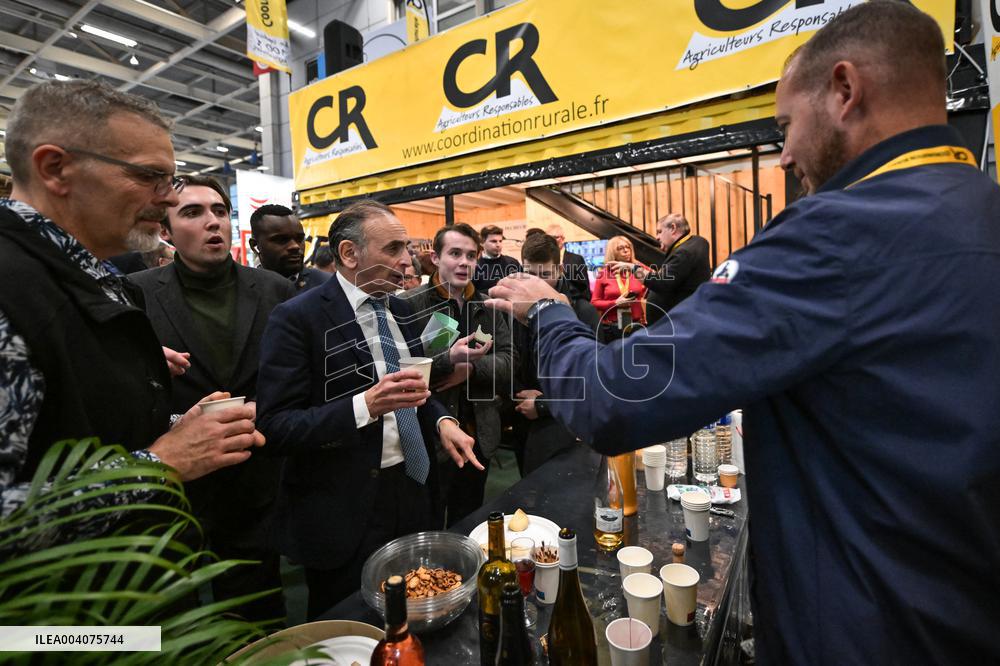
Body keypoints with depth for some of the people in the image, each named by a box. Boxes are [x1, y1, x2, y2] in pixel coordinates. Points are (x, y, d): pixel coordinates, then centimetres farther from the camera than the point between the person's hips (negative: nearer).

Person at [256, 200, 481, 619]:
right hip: (345, 512, -6)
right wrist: (366, 406, -30)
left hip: (412, 492, 6)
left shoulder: (399, 310, 7)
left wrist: (441, 421, -2)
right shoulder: (297, 318, -15)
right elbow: (276, 427, -18)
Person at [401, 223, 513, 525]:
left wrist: (471, 369, -16)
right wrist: (449, 360, -32)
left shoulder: (488, 306, 7)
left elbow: (508, 361, 1)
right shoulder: (411, 304, -11)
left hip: (478, 435, 5)